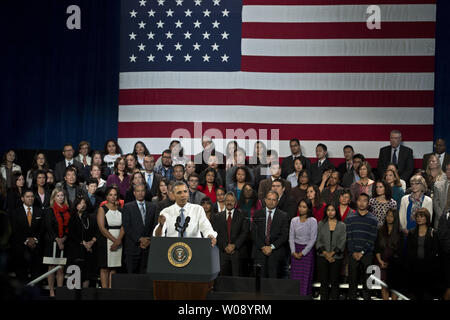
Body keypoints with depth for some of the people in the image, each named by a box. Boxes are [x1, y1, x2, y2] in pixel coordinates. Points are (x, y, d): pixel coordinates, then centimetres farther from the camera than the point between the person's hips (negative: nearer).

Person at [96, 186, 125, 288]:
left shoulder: (120, 210, 12)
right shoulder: (102, 209, 0)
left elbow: (123, 227, 3)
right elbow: (102, 228, -9)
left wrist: (118, 240, -12)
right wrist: (114, 240, -13)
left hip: (118, 243, 4)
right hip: (105, 241, -4)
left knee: (113, 268, 4)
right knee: (104, 268, -3)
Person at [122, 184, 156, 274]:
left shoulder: (153, 206, 12)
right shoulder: (128, 207, 5)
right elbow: (127, 227, -3)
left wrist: (149, 240, -4)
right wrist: (140, 239, -10)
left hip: (148, 246, 2)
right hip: (133, 247, -2)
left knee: (145, 273, -2)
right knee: (132, 273, -2)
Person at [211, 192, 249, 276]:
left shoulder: (242, 215, 7)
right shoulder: (217, 217, 13)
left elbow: (245, 233, -1)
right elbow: (216, 234, 6)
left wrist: (234, 245, -10)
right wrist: (225, 246, -7)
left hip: (237, 251, -2)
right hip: (223, 251, 2)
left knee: (237, 277, -6)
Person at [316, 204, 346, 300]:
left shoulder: (342, 225, 6)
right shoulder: (321, 224, 8)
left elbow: (342, 242, -1)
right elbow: (318, 240, 3)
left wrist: (332, 253, -10)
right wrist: (325, 253, -8)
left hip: (336, 257, -1)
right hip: (322, 257, 1)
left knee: (334, 282, 1)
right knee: (324, 282, 2)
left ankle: (334, 298, 6)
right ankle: (323, 298, 7)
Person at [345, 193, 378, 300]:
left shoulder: (373, 219, 5)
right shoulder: (350, 218, 7)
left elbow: (372, 238, -2)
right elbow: (348, 237, 2)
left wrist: (362, 252, -10)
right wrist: (353, 252, -9)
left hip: (367, 254, 0)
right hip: (353, 254, 1)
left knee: (367, 281, 2)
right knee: (352, 280, 2)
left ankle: (366, 297, 9)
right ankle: (352, 297, 9)